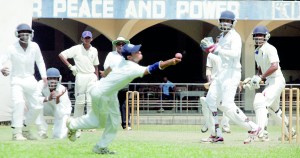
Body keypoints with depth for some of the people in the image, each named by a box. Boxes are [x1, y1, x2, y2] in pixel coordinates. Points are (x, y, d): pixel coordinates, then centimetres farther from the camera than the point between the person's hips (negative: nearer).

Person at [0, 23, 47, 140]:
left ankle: (26, 130, 28)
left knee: (36, 107, 6)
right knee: (18, 102, -28)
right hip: (17, 80, -5)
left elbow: (39, 61, 9)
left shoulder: (34, 46, -5)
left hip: (30, 80, 5)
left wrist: (44, 76, -2)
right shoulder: (12, 48, -15)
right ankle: (17, 132, -25)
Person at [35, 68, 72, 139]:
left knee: (59, 136, -25)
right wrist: (47, 99, -54)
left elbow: (60, 115, -37)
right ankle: (42, 130, -14)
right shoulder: (42, 84, -25)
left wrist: (58, 99, -52)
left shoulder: (62, 90, -31)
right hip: (49, 108, 3)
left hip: (63, 111, -3)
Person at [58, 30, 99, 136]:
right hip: (80, 76, -3)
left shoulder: (94, 51, 11)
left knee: (91, 101, -6)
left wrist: (97, 79, 13)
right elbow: (61, 55, -5)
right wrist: (70, 66, -9)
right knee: (79, 102, -1)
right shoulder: (76, 49, -2)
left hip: (91, 77, 3)